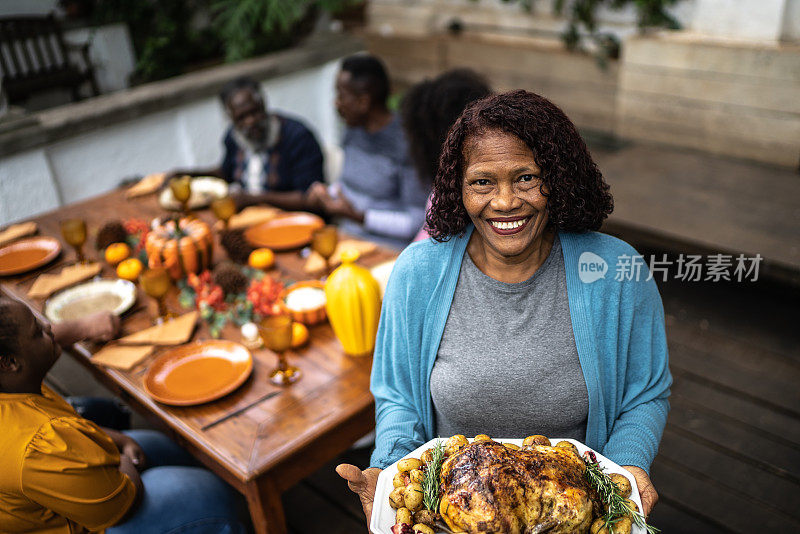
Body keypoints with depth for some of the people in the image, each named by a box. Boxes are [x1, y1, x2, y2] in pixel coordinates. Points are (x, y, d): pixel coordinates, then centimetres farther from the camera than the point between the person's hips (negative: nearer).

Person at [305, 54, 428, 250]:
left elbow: (418, 223, -18)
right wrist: (327, 193, 3)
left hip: (387, 252, -7)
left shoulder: (406, 144, -19)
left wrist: (357, 216, -22)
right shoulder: (354, 131, 7)